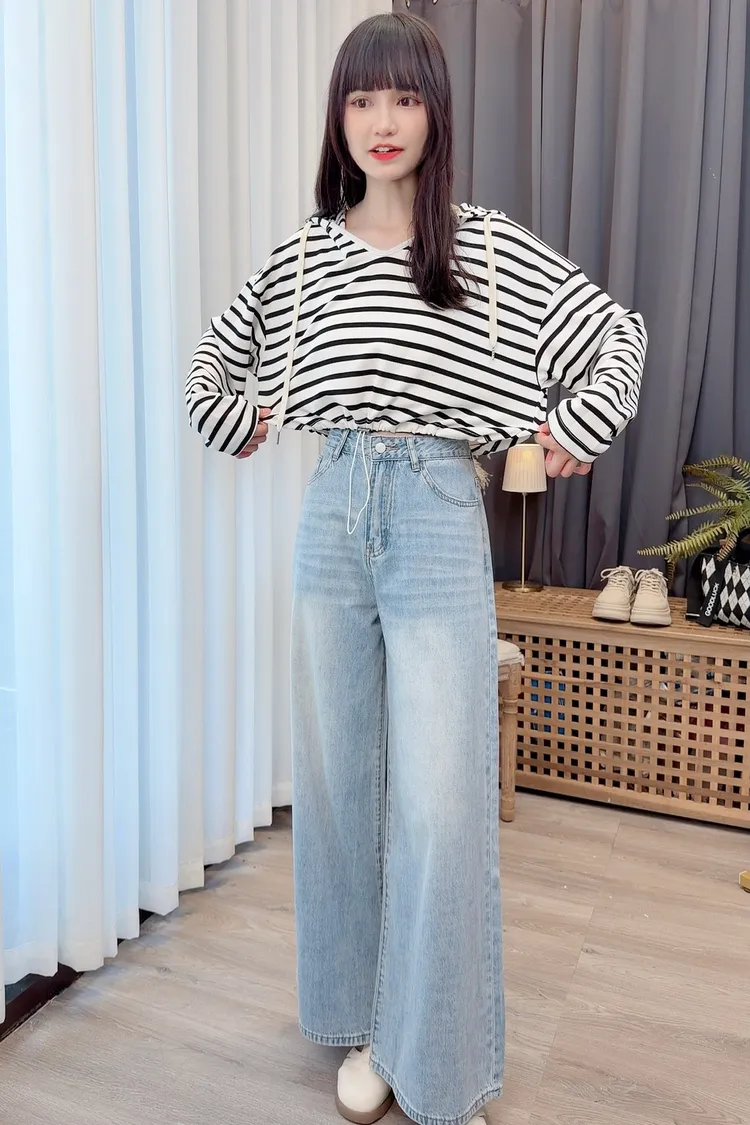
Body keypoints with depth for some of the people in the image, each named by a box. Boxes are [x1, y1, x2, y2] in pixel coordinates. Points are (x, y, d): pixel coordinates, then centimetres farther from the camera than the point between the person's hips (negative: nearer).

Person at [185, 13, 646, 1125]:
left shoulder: (488, 246, 1)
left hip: (439, 521, -3)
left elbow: (621, 334, 6)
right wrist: (234, 422, 10)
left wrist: (575, 432, 0)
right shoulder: (304, 253, 9)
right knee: (337, 781, 10)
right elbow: (214, 357, 24)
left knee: (440, 803, -4)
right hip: (332, 517, 4)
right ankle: (365, 1024, 31)